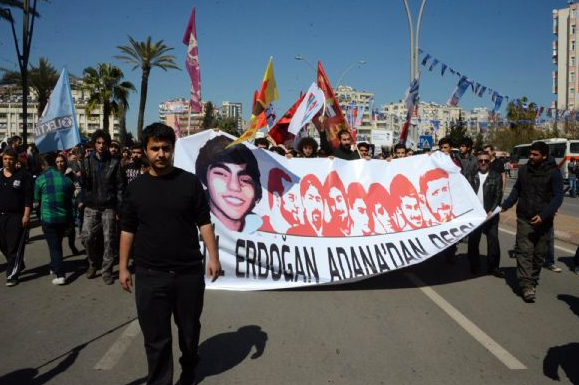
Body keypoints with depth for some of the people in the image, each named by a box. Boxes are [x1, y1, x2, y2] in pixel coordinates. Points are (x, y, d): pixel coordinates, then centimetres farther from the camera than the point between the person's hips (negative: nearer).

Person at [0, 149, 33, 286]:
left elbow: (28, 197, -7)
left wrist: (26, 215, -13)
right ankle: (18, 265, 33)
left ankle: (12, 275, 4)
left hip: (16, 216, -5)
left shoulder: (23, 175, -3)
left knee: (14, 247, -3)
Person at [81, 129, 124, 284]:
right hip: (91, 206, 2)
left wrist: (119, 208, -5)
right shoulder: (87, 161, 7)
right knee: (87, 236, -3)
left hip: (108, 207, -1)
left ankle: (107, 271, 12)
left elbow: (119, 187, 0)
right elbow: (84, 184, 4)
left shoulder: (114, 162, 2)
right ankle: (93, 263, 22)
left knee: (109, 240, 1)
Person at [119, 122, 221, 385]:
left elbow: (204, 222, -1)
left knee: (190, 328, 18)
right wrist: (123, 267, 5)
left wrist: (213, 256, -8)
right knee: (156, 337, 5)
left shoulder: (190, 182, -2)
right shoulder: (135, 187, 3)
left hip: (189, 272, 0)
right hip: (150, 275, 0)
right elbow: (128, 229, 7)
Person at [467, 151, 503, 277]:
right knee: (473, 241, 7)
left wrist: (491, 211, -14)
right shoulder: (472, 176, 7)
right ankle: (474, 266, 19)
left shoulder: (496, 176, 2)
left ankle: (493, 267, 8)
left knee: (493, 241, -2)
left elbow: (498, 196, -3)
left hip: (490, 215, -2)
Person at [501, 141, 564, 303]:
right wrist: (505, 205, 4)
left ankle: (533, 281, 22)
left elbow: (558, 197, -9)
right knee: (524, 251, -8)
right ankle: (526, 285, -11)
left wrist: (544, 215, -21)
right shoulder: (523, 170, 5)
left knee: (539, 253, 8)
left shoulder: (554, 173, -4)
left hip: (544, 221, -1)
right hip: (524, 218, 1)